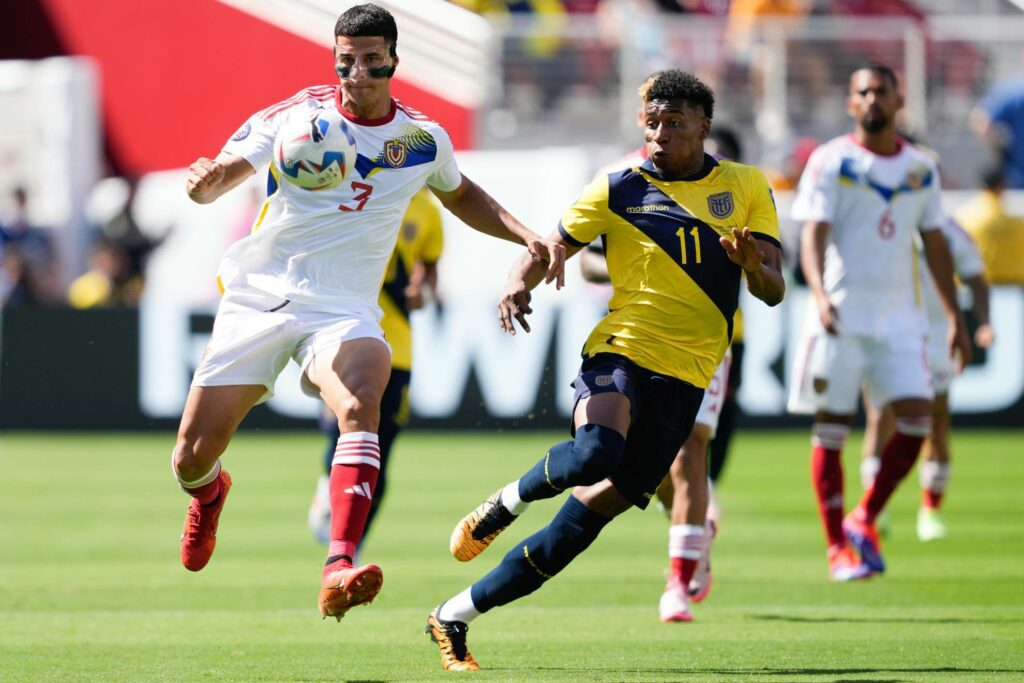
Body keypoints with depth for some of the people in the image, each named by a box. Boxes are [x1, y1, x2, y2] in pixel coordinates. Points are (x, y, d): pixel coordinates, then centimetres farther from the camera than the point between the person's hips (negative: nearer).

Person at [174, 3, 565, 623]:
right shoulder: (296, 116, -5)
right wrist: (204, 182, -39)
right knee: (192, 460, 0)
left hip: (343, 311, 0)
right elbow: (225, 172, -14)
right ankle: (211, 492, 41)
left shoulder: (423, 139, 4)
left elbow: (461, 195, 25)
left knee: (361, 405, -34)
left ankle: (340, 570, -46)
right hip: (259, 296, 0)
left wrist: (528, 236, 10)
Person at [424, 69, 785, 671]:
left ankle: (455, 618, 6)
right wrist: (520, 282, -15)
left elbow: (773, 292, 7)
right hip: (622, 349, -2)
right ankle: (507, 502, -4)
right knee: (594, 453, -36)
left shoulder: (746, 187, 9)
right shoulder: (621, 188, 4)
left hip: (684, 377, 2)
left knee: (589, 516, -2)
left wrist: (753, 263, -17)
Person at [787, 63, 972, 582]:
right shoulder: (830, 162, -3)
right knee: (831, 429, -2)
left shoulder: (921, 168, 11)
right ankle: (837, 548, 6)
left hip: (898, 319, 4)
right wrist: (820, 295, -29)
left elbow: (935, 245, 17)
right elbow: (813, 233, -12)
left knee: (916, 418, -9)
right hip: (840, 318, -4)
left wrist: (955, 318, 14)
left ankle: (864, 520, 8)